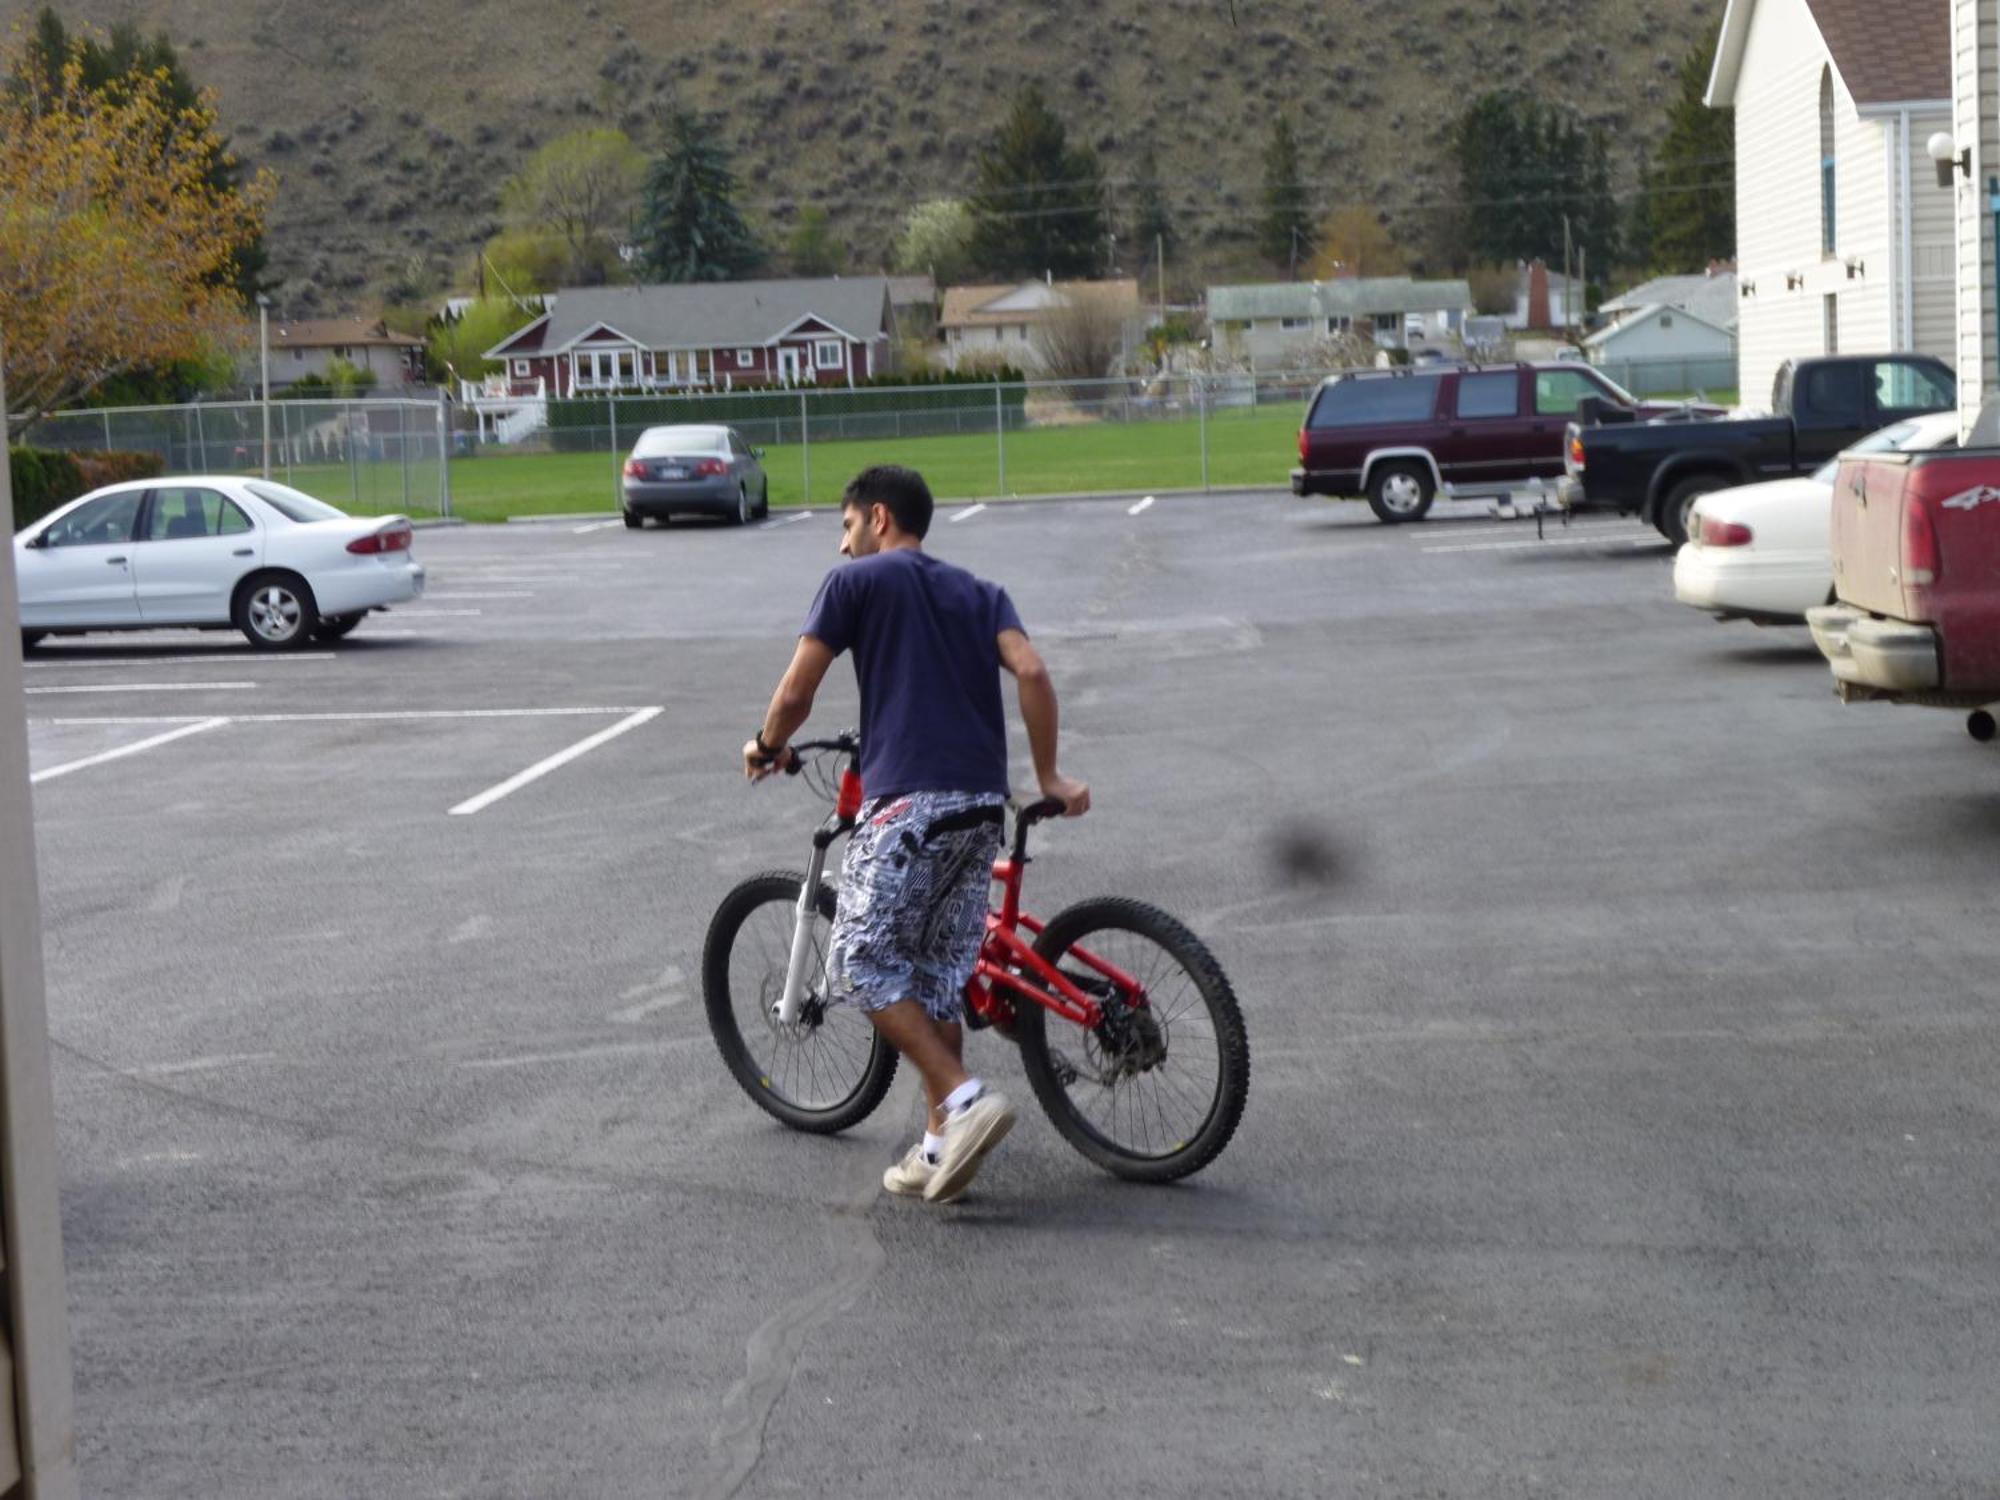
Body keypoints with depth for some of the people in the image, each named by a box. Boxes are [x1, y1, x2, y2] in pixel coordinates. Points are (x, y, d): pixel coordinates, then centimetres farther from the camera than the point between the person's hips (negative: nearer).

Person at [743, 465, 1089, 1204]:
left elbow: (795, 694, 2)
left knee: (862, 962, 0)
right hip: (982, 808, 6)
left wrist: (766, 748, 22)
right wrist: (1049, 776, 10)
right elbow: (1031, 672, 3)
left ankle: (965, 1098, -14)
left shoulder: (856, 581, 7)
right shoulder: (980, 593, 21)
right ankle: (941, 1146, 14)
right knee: (939, 976, 14)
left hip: (905, 802, -6)